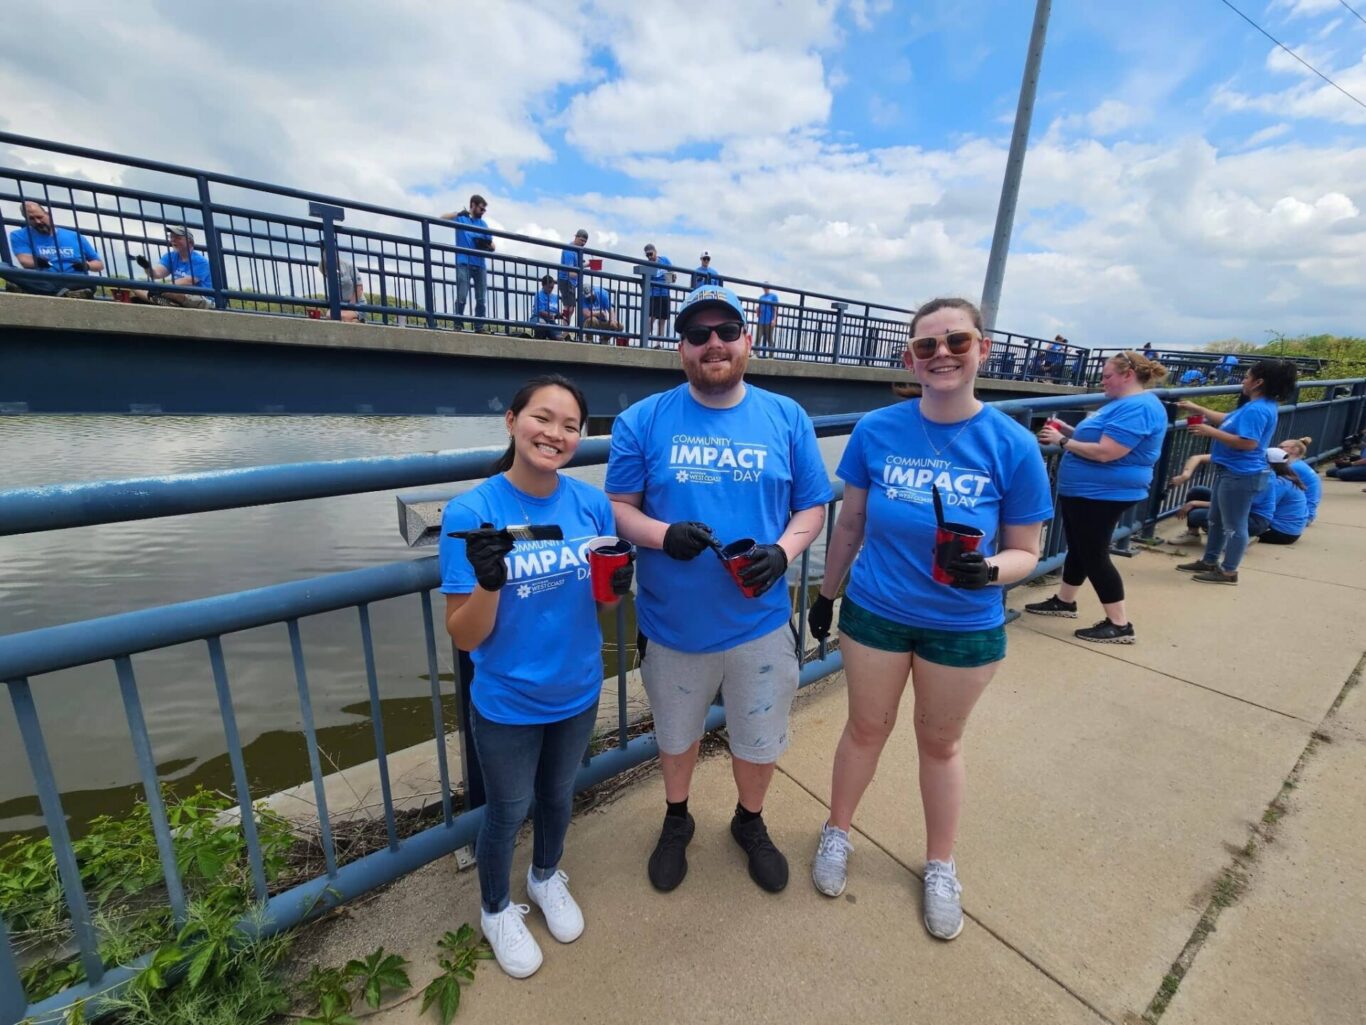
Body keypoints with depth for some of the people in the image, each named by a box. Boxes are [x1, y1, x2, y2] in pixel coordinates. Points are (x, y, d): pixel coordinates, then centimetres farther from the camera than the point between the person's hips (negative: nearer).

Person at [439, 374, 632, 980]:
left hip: (578, 692, 4)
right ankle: (496, 910, 54)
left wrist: (619, 584, -22)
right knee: (508, 811, 22)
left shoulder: (591, 503, -12)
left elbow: (604, 598, 0)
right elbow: (464, 637, -19)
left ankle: (546, 878, 60)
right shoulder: (470, 512, -22)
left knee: (558, 794, 28)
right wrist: (489, 581, -38)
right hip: (506, 703, -3)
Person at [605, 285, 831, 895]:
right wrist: (663, 534, -23)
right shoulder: (643, 421, -5)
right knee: (676, 734, 23)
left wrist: (783, 551, -16)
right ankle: (676, 821, 55)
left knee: (759, 740, 21)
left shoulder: (786, 418, -1)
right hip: (672, 623, 0)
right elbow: (617, 507, -3)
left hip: (760, 623, 1)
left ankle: (750, 823, 54)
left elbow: (813, 506, 3)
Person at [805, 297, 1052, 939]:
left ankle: (940, 866, 46)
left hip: (965, 627, 0)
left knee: (940, 742, 20)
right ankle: (837, 832, 46)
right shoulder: (876, 430, -11)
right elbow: (850, 523, 0)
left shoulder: (1013, 446, -13)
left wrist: (987, 569, -29)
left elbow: (1024, 553, -6)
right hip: (874, 613, 1)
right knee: (867, 728, 19)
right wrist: (826, 593, 7)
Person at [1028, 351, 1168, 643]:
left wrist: (1062, 441, -18)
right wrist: (1067, 430, 6)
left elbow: (1105, 452, -28)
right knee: (1078, 548, 19)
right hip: (1083, 490, 11)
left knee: (1094, 555, -4)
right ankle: (1064, 602, 33)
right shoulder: (1123, 403, 14)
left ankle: (1120, 625, 6)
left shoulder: (1137, 407, -20)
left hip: (1103, 494, -11)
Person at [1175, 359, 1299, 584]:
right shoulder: (1255, 406, 11)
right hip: (1230, 472, 11)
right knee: (1216, 520, 20)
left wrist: (1211, 432, -22)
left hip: (1241, 475, -11)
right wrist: (1196, 408, 25)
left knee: (1234, 525, 1)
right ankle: (1209, 561, 32)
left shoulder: (1257, 410, -22)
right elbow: (1228, 420, 25)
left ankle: (1228, 571, 12)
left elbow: (1248, 443, -28)